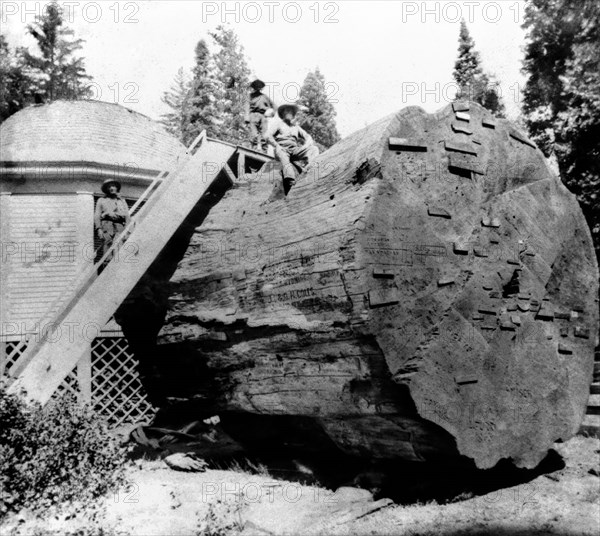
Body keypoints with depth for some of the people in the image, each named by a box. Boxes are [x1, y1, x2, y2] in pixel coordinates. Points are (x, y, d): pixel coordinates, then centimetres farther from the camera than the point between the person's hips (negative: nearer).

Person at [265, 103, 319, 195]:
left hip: (294, 150, 4)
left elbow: (308, 137, 24)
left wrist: (305, 146, 1)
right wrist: (277, 146, -11)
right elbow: (268, 136, 4)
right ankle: (290, 181, -62)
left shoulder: (296, 127, 30)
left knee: (314, 149, -18)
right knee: (280, 152, -42)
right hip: (283, 150, -4)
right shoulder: (278, 124, 18)